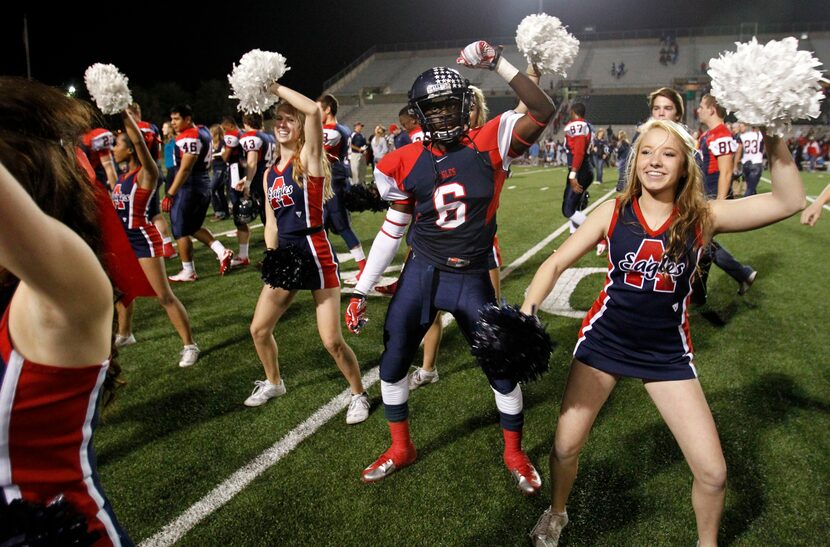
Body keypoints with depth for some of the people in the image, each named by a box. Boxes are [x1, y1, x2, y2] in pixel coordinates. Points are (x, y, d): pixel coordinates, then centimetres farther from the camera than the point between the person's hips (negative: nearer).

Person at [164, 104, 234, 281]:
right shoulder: (203, 131, 11)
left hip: (189, 187, -10)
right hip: (203, 185, 10)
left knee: (180, 230, 2)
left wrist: (169, 194, -20)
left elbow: (185, 169, -22)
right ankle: (222, 252, 10)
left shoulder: (189, 138, -18)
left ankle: (188, 272, 9)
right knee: (194, 226, 20)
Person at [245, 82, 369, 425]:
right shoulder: (269, 174, 13)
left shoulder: (309, 158, -6)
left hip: (315, 253, -7)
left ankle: (359, 394, 18)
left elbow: (314, 110, -23)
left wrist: (275, 87, -12)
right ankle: (273, 383, 40)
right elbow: (271, 223, 15)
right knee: (259, 328, 14)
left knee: (332, 341, -6)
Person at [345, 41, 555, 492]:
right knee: (392, 364, 10)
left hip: (471, 279, -2)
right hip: (421, 274, 2)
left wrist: (497, 63, -24)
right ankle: (401, 448, 35)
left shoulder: (489, 144, -7)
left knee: (502, 368, 8)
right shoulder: (408, 163, -2)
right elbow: (392, 230, 4)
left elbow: (543, 112, -20)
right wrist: (361, 291, 4)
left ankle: (514, 454, 34)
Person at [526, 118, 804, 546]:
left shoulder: (702, 218, -9)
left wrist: (773, 139, -27)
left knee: (713, 472, 4)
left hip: (667, 353, 1)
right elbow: (557, 262, -8)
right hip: (604, 341, 0)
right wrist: (527, 311, -22)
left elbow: (789, 202, -17)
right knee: (565, 447, 5)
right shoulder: (613, 213, -9)